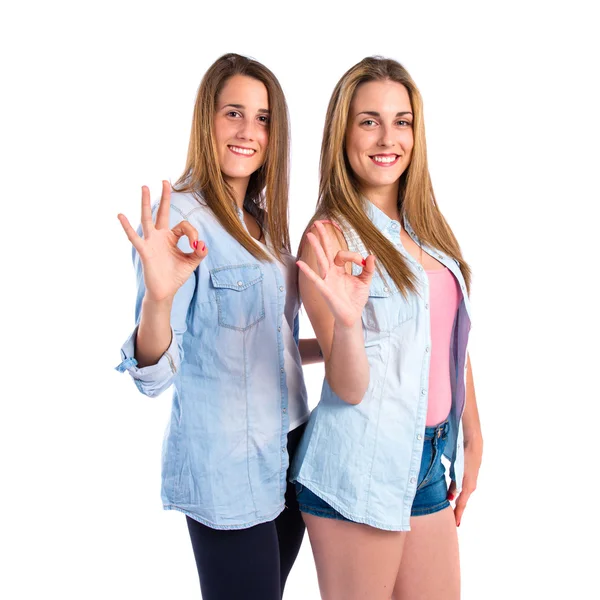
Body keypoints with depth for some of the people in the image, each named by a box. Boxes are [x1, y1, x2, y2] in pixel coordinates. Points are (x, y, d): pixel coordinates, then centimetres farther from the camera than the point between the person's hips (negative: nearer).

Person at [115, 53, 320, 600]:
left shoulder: (264, 221, 8)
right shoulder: (180, 220, -15)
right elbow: (154, 373, -22)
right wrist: (158, 298, -40)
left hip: (290, 452, 8)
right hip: (225, 468, -7)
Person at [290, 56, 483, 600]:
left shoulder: (427, 227, 6)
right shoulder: (330, 235, -12)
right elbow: (349, 388, -14)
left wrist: (472, 441, 17)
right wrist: (347, 321, -34)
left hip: (429, 460, 6)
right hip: (359, 468, -6)